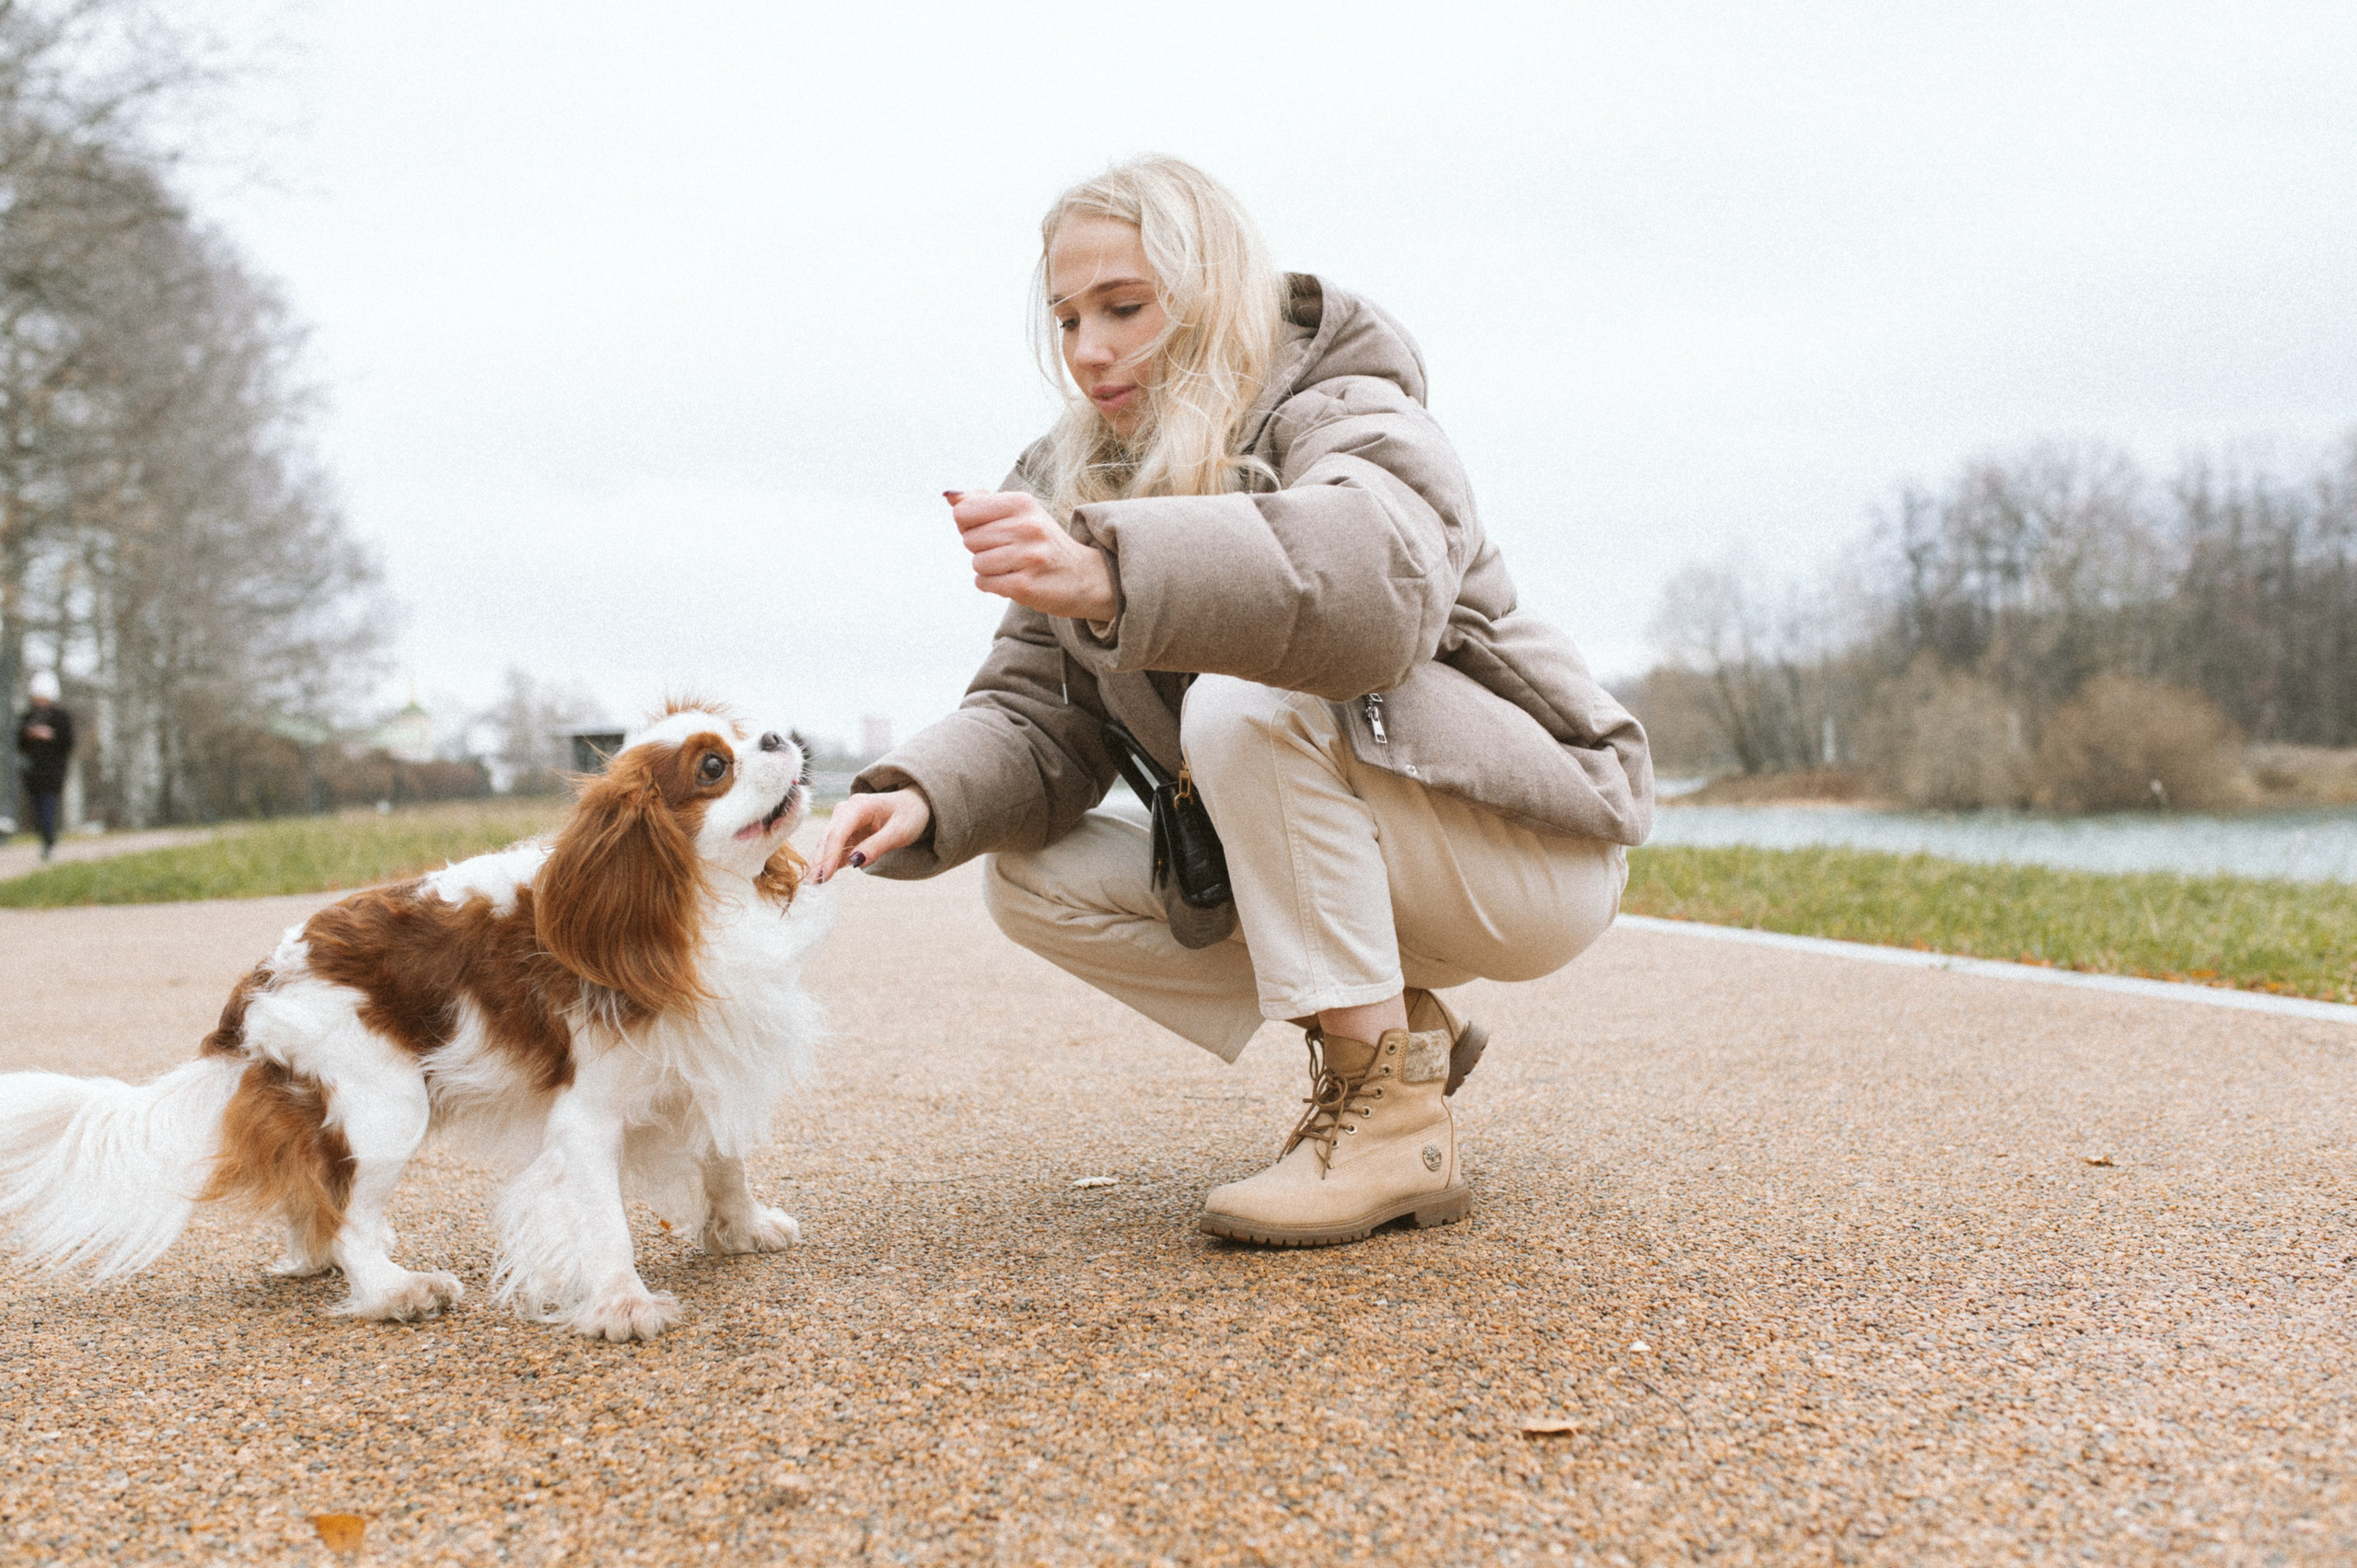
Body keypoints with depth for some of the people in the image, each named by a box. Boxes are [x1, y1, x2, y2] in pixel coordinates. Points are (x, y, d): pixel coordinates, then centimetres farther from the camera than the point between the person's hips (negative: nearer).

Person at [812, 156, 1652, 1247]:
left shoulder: (1344, 411, -16)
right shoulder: (1076, 482, 5)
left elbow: (1382, 573, -42)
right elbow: (1037, 714, -4)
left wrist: (1112, 572, -56)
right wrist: (924, 797, -26)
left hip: (1531, 840, -7)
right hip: (1333, 864, 7)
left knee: (1247, 702, -32)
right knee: (1032, 883, -7)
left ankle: (1393, 1115, -24)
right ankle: (1401, 1027, -4)